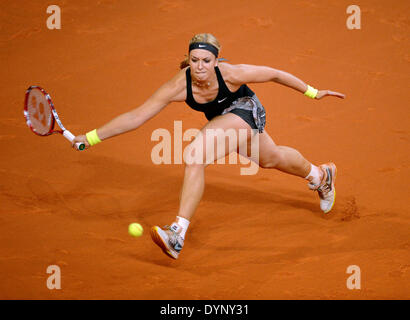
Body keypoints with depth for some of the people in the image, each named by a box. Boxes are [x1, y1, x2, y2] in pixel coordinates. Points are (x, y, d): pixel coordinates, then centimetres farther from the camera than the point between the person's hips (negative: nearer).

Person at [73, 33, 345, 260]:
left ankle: (178, 235, -24)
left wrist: (313, 93, -7)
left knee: (196, 154, -31)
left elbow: (274, 74, -18)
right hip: (222, 121, 5)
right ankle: (320, 175, 63)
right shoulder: (179, 86, -29)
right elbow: (136, 117, -26)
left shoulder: (231, 74, -35)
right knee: (271, 159, 30)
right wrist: (91, 138, -32)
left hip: (245, 111, -5)